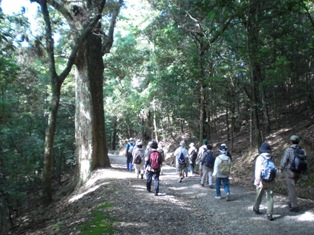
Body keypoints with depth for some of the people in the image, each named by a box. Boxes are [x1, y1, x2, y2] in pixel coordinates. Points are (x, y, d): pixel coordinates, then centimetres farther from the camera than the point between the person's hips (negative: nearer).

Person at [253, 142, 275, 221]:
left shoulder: (270, 158, 1)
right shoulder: (260, 159, -10)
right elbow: (258, 172, -13)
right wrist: (259, 182, -13)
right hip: (261, 182, -3)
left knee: (270, 197, 9)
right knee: (259, 197, 11)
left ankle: (269, 214, 19)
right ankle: (256, 208, 25)